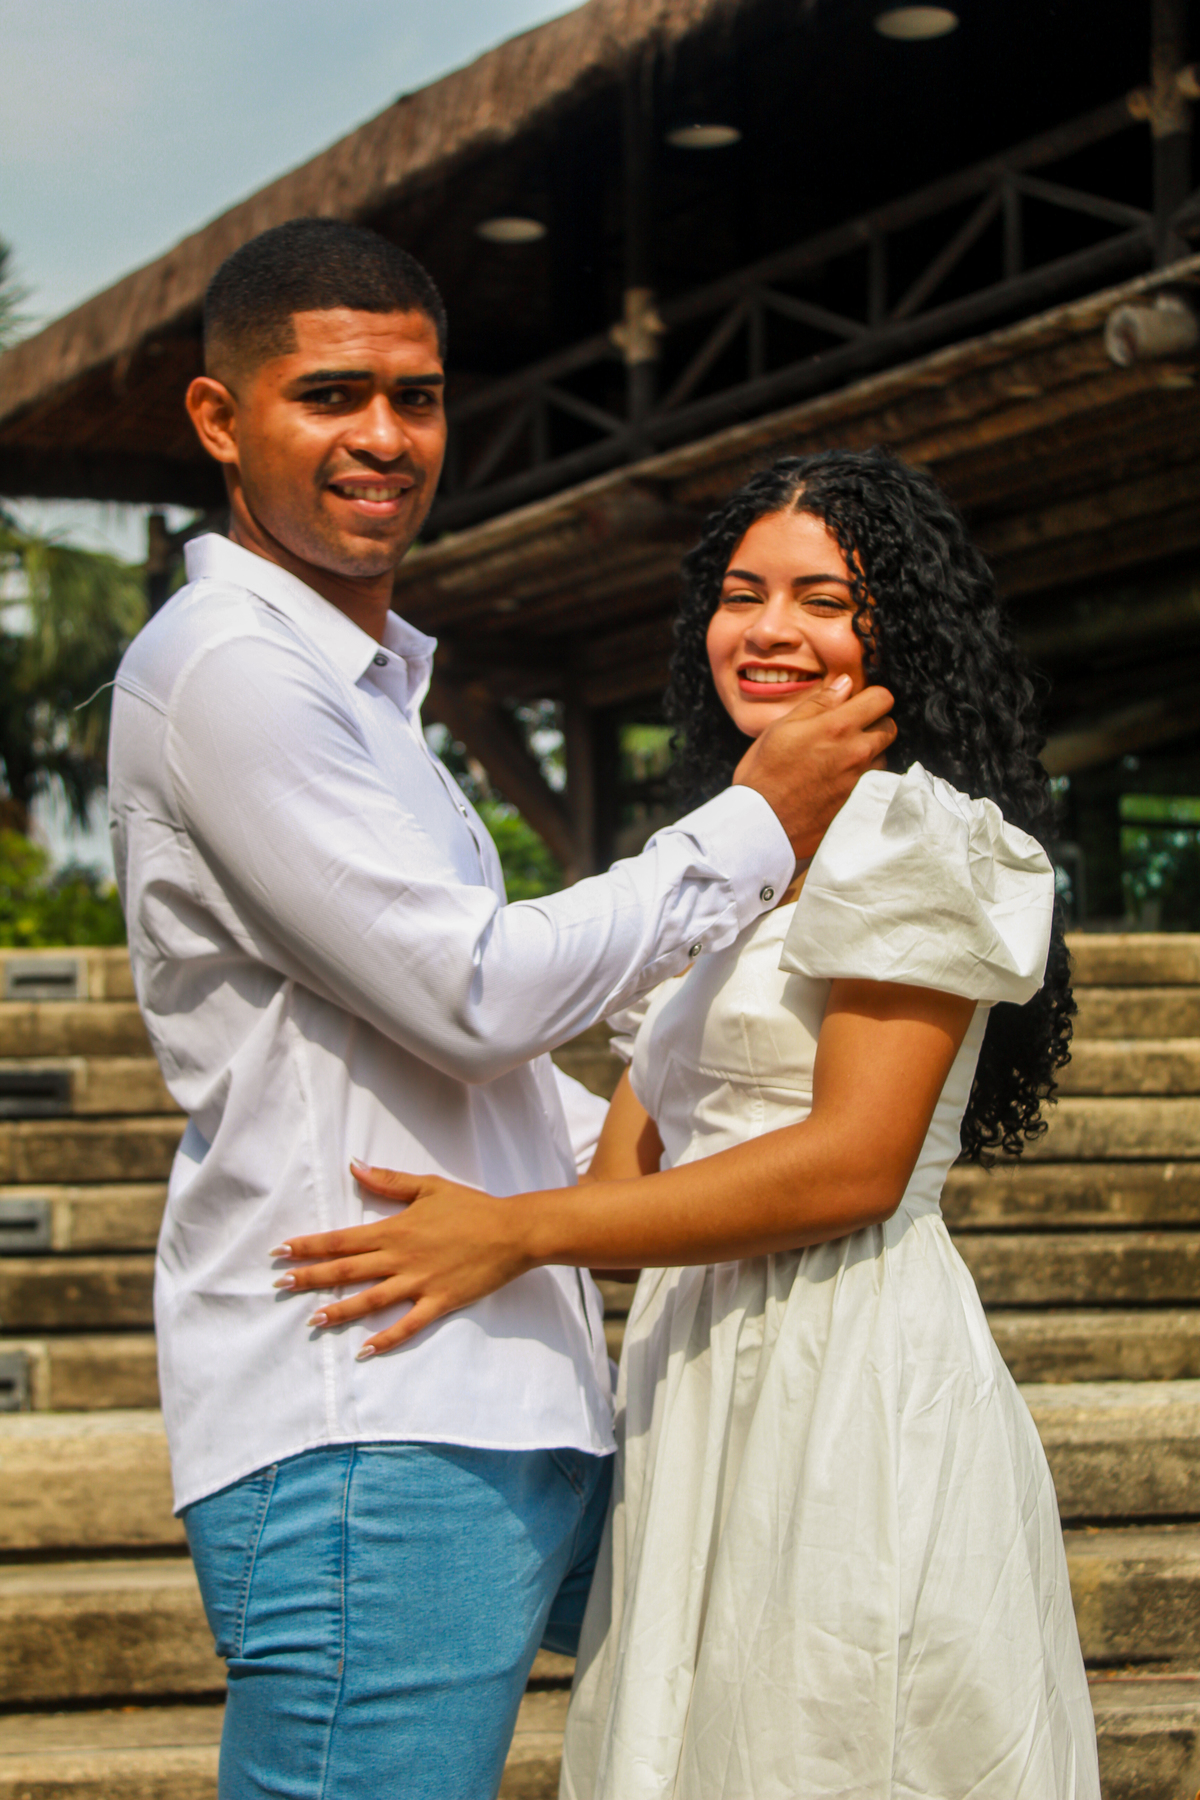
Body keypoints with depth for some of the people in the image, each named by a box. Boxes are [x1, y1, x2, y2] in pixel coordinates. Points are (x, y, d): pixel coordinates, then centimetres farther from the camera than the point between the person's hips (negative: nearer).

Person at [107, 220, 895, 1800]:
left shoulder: (363, 685, 22)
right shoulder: (226, 670, -11)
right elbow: (474, 993, -16)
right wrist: (755, 829, -5)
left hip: (508, 1410, 10)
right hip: (363, 1428, -10)